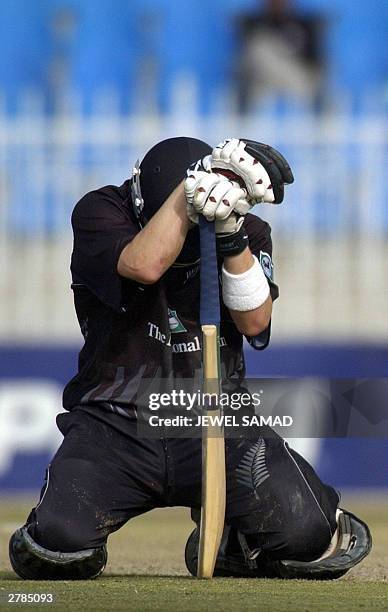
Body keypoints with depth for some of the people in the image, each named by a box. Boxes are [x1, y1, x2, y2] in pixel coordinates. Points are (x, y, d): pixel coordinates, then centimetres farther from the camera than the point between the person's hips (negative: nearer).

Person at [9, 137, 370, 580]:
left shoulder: (249, 232, 4)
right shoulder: (100, 212, -5)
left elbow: (254, 322, -10)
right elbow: (144, 265, -25)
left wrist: (230, 235, -22)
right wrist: (194, 186, -26)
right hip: (114, 424, -2)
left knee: (309, 534, -21)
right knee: (60, 543, -28)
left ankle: (227, 541, 16)